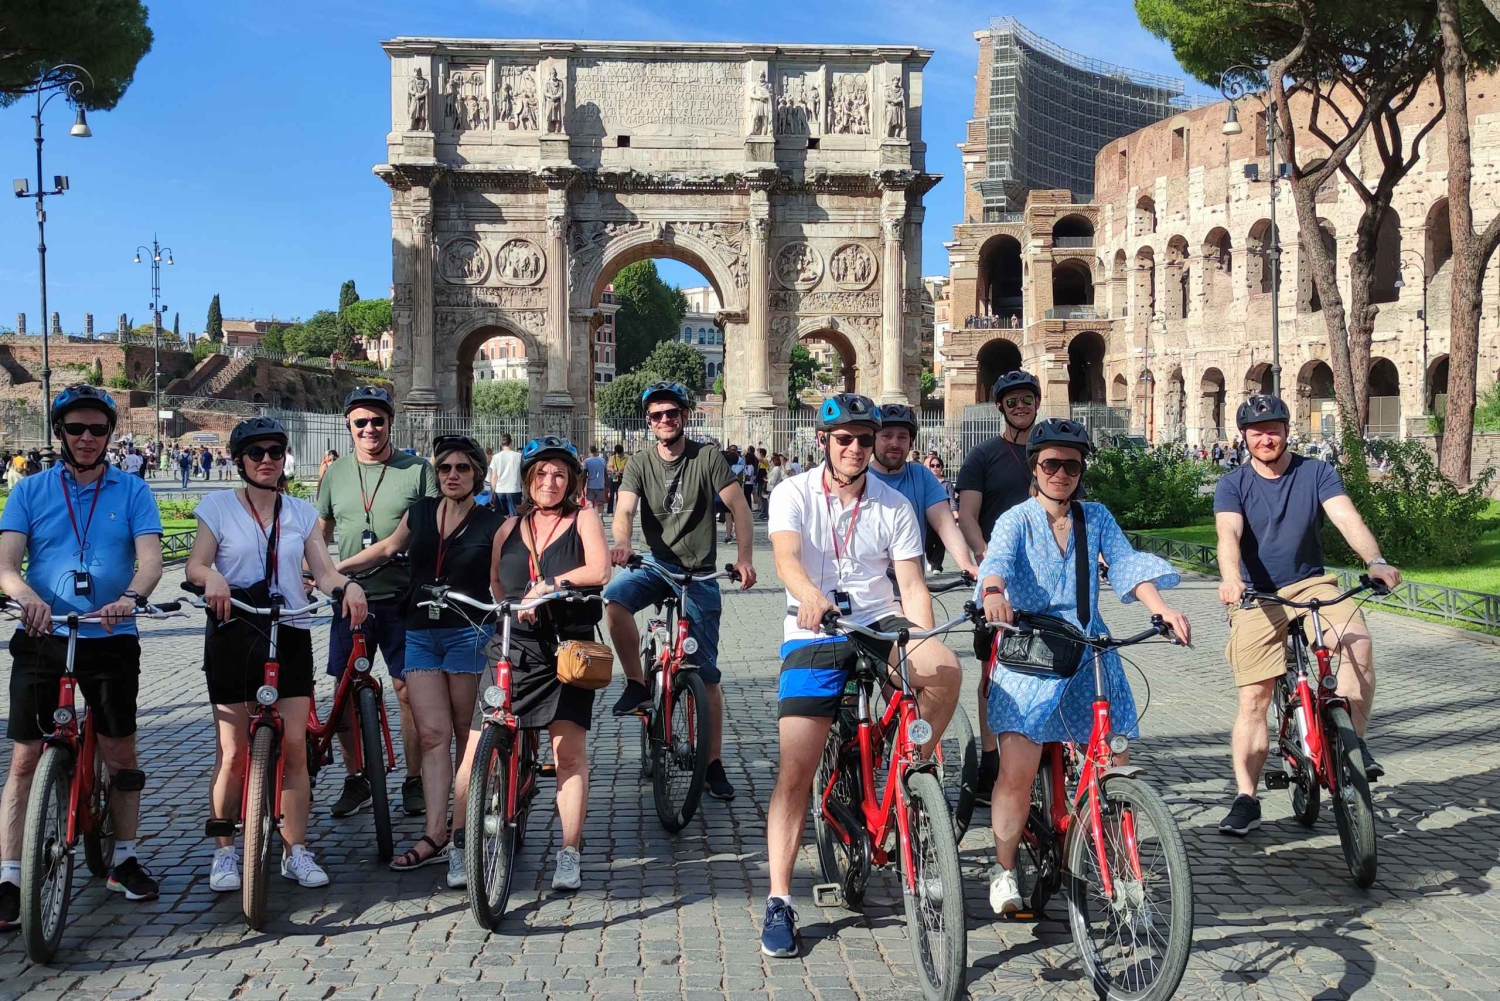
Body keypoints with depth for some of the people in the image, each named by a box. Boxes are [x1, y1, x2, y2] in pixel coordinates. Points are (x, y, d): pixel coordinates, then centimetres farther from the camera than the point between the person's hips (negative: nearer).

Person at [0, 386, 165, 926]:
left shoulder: (132, 491, 3)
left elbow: (150, 558, -9)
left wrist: (130, 597, -31)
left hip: (111, 639, 0)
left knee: (121, 753, 7)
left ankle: (124, 860, 24)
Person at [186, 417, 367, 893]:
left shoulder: (301, 513, 11)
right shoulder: (218, 506, 4)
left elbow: (323, 570, 2)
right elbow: (195, 563, -5)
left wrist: (348, 585, -20)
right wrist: (211, 577, -28)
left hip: (291, 635, 2)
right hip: (233, 635, -2)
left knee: (294, 746, -2)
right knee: (233, 752, 0)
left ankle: (296, 850, 9)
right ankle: (225, 852, 15)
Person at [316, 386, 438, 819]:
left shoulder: (417, 470, 1)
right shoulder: (335, 474, 10)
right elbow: (321, 532, 19)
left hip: (403, 600, -3)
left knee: (408, 690, -1)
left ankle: (414, 781, 12)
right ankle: (355, 779, 20)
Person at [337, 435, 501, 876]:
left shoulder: (492, 525, -1)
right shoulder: (420, 513, 10)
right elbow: (386, 548, 25)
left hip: (469, 634, -3)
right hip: (421, 633, 3)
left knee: (467, 734, 2)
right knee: (432, 733, -4)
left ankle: (462, 827, 12)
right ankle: (435, 836, -7)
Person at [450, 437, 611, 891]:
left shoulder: (583, 518, 5)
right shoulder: (510, 528, 15)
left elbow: (599, 570, -11)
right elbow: (495, 588, 19)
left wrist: (548, 585, -19)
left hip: (567, 649, -2)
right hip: (512, 648, 2)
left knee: (569, 751, -2)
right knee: (478, 749, -4)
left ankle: (570, 854, 8)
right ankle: (460, 847, 5)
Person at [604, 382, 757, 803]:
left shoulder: (706, 456, -5)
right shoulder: (640, 463, 0)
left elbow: (739, 507, -6)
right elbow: (624, 509, -14)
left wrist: (744, 556, -19)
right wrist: (622, 542, -36)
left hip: (699, 573, -1)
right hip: (656, 565, 2)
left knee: (706, 672, -1)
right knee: (615, 598, -32)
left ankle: (714, 763, 9)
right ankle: (637, 686, -13)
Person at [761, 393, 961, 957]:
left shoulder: (894, 506, 6)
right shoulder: (794, 494, -2)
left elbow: (912, 584, 2)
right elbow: (787, 557, -20)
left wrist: (923, 652, -14)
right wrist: (810, 595, -43)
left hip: (880, 624, 2)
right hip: (813, 637, -2)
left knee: (946, 668, -31)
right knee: (795, 774, -8)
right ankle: (779, 903, 2)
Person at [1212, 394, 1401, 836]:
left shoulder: (1317, 474, -1)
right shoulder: (1232, 485, -3)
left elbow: (1348, 518, -15)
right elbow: (1229, 534, -20)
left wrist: (1375, 560, -35)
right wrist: (1231, 578, -40)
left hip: (1311, 586, 1)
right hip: (1257, 597, 0)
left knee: (1358, 641, -30)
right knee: (1253, 699, -3)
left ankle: (1354, 742, -14)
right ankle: (1246, 799, 4)